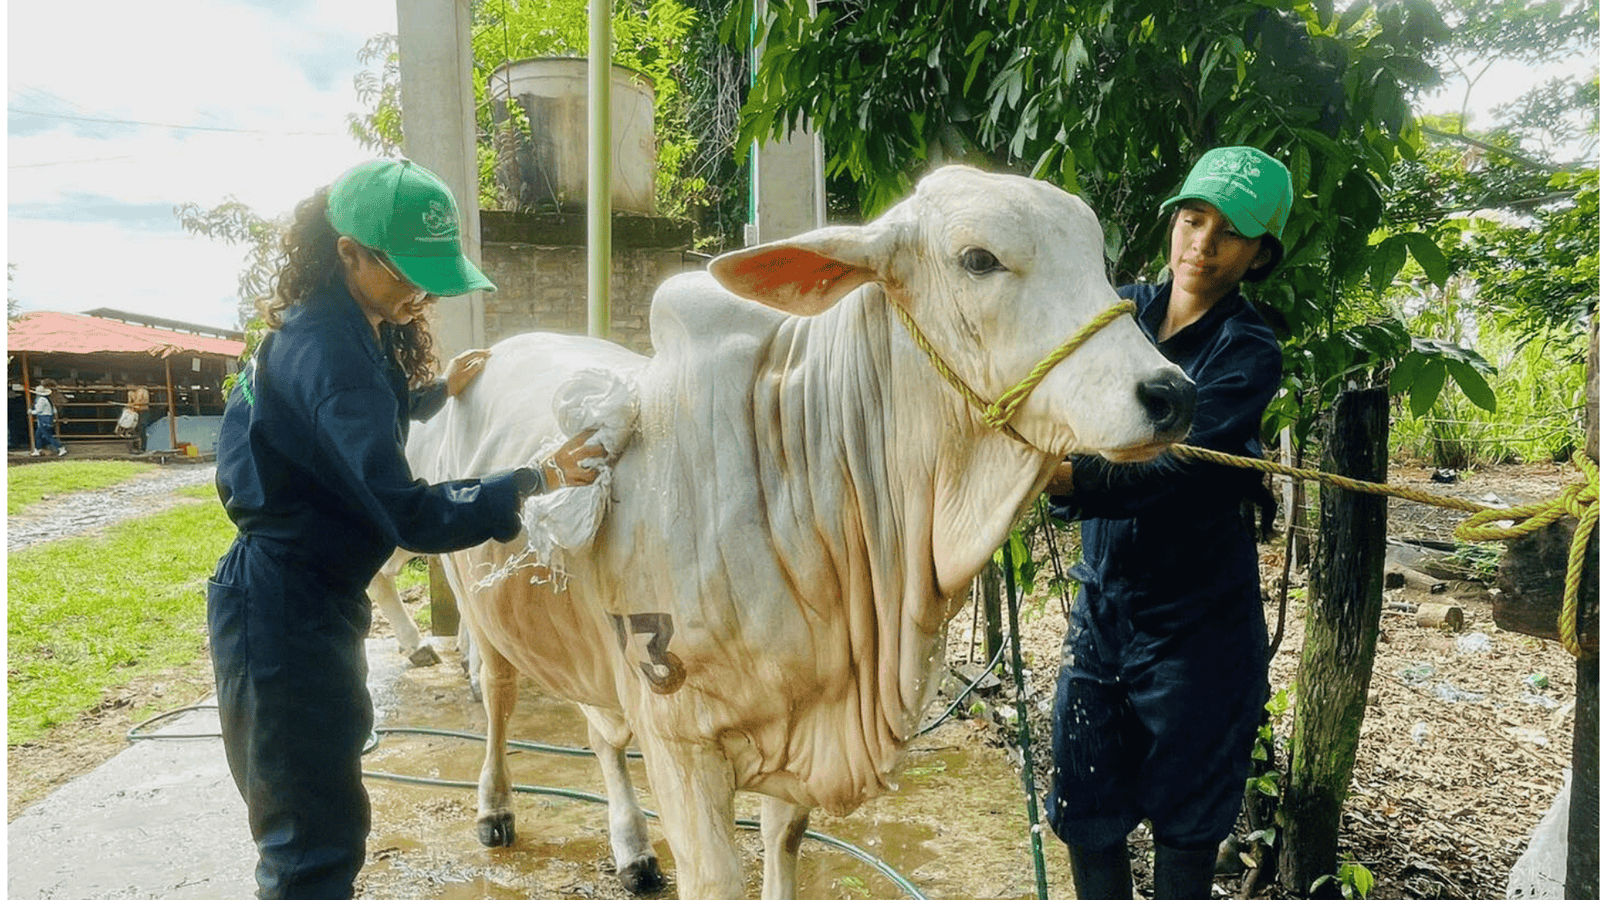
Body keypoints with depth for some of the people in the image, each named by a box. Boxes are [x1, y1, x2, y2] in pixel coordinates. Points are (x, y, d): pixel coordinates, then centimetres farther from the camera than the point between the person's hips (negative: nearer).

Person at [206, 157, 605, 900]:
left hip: (314, 603, 10)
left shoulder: (345, 331, 7)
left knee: (326, 818, 22)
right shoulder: (327, 349, -23)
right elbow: (410, 516, -29)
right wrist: (535, 479, -29)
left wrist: (440, 390, 25)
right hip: (283, 612, -10)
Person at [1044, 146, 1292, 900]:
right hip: (1104, 603, 4)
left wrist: (1066, 478, -46)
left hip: (1195, 619, -4)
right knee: (1084, 810, 10)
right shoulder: (1124, 308, 2)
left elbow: (1168, 466, -28)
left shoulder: (1247, 353, -13)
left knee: (1186, 819, 11)